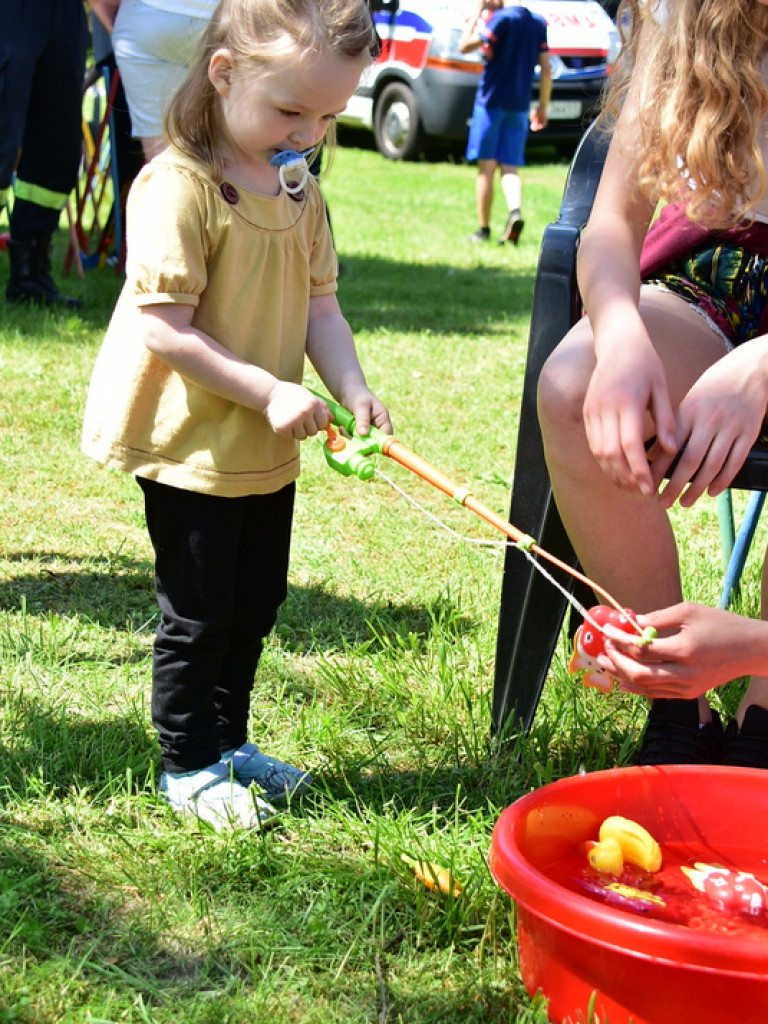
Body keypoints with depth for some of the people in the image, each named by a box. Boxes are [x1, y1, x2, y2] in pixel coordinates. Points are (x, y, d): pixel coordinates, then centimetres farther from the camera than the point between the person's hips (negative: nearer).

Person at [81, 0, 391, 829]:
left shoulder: (300, 191, 5)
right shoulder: (178, 187, -20)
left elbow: (318, 304, 6)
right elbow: (164, 329, -23)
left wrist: (353, 389, -11)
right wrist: (268, 391, -25)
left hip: (267, 450, 8)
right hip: (189, 447, -8)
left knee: (254, 604, 19)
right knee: (198, 613, 4)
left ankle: (226, 741, 36)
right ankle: (187, 764, 21)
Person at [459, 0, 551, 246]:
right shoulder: (538, 23, 8)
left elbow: (465, 45, -13)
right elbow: (546, 70, 9)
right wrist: (543, 107, 15)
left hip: (491, 102, -5)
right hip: (519, 106, 5)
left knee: (486, 167, 2)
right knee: (510, 168, 6)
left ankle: (483, 229, 5)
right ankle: (515, 212, -20)